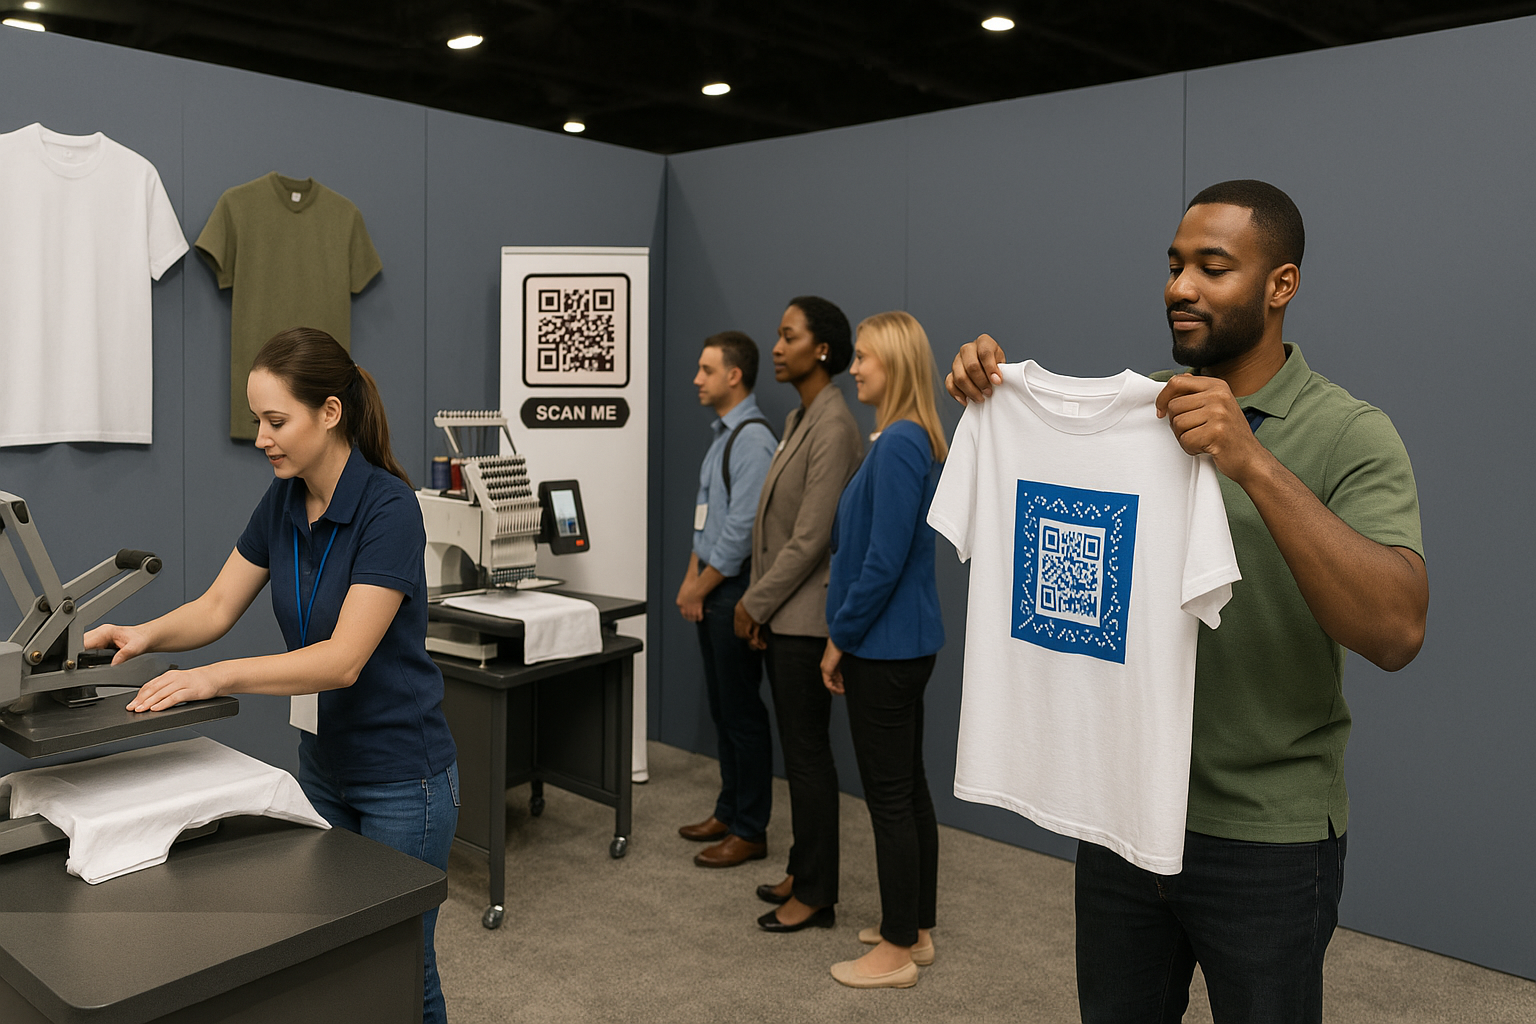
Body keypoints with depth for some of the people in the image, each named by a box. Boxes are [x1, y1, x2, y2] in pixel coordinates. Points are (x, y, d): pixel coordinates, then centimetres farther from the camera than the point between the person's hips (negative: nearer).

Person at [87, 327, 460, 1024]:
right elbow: (217, 608, 4)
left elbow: (344, 658, -29)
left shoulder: (387, 507, -24)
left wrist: (217, 677, -36)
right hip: (322, 764, 7)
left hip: (402, 778, -7)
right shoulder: (284, 502, 0)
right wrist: (145, 634, -14)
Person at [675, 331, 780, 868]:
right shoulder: (722, 435, 14)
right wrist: (691, 577, 9)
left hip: (734, 590, -10)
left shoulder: (752, 440, -17)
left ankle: (750, 831, 11)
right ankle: (729, 810, 31)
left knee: (742, 711, 0)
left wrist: (701, 589, -12)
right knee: (721, 705, 17)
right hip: (712, 589, 10)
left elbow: (741, 529, -21)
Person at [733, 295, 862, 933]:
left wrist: (755, 602, -12)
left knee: (807, 752, 0)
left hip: (806, 616, -9)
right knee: (797, 748, 16)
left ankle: (815, 897, 14)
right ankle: (804, 873, 30)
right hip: (781, 614, 9)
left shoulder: (833, 426, -17)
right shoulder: (799, 419, 13)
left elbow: (810, 538, -21)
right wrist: (757, 603, 10)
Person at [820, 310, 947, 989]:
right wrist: (847, 632, 17)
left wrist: (839, 639, -12)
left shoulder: (898, 444, -19)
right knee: (908, 787, 17)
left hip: (885, 646, -10)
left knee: (890, 796, 1)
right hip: (904, 641, 10)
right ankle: (915, 929, 30)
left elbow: (884, 560, -22)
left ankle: (897, 952, 14)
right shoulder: (906, 440, 12)